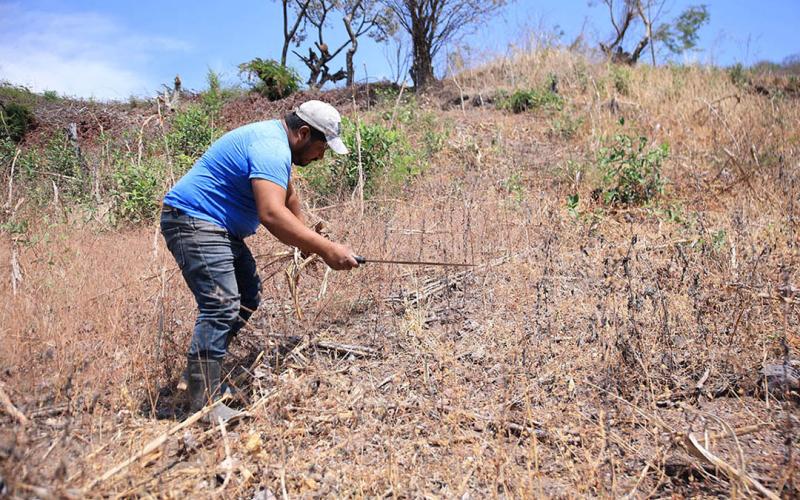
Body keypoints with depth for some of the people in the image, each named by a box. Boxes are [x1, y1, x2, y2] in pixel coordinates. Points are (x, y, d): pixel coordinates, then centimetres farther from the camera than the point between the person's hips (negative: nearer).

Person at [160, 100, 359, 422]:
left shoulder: (275, 141, 13)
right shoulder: (271, 148, -21)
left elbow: (287, 194, 28)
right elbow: (271, 214, -35)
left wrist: (306, 241, 32)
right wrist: (325, 249, -35)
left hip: (219, 226, 11)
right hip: (193, 221, -11)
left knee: (248, 296, 16)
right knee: (222, 306, -21)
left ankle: (204, 368, 22)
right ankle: (204, 406, -22)